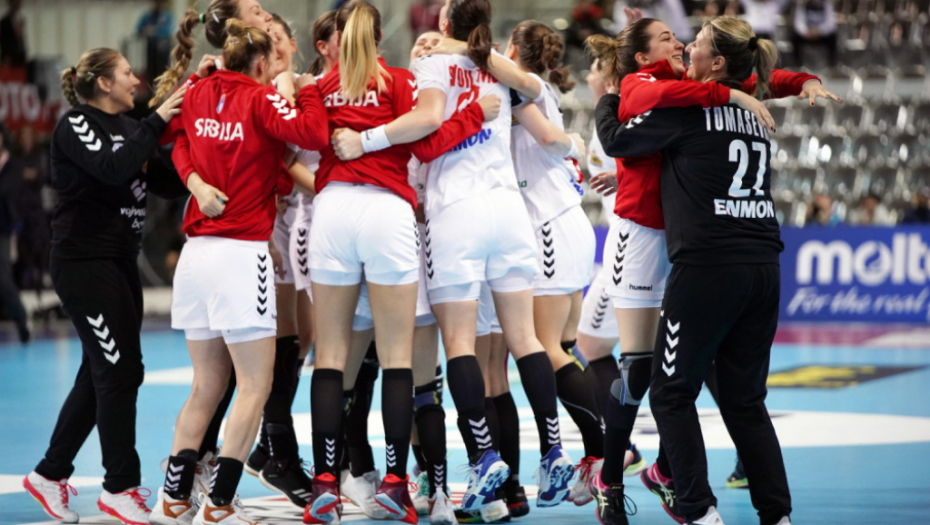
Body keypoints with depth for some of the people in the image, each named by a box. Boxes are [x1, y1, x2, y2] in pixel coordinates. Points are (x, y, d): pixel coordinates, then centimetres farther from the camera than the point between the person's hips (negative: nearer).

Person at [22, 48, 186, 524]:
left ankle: (50, 475, 19)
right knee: (120, 370, -9)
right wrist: (157, 121, -22)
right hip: (83, 263, -9)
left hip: (119, 263, 9)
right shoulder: (75, 126, -9)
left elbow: (168, 182, 8)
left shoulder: (125, 127, 14)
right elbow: (115, 169, -26)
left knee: (100, 374, 10)